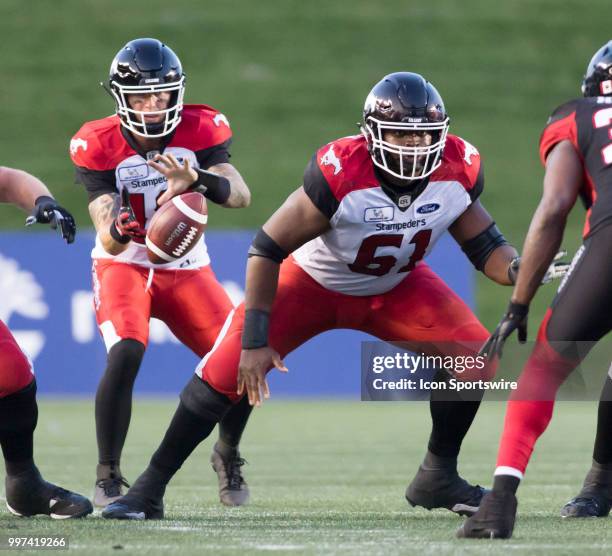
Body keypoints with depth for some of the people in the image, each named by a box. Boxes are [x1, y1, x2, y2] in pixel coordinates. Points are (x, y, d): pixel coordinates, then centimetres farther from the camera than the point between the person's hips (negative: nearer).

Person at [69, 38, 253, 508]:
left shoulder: (200, 131, -12)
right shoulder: (101, 146, -17)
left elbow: (240, 195, -26)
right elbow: (109, 242, -21)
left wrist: (196, 179, -46)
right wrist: (119, 230, -46)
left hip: (187, 270, 2)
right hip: (124, 265, -2)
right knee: (126, 353, -29)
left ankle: (227, 454, 19)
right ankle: (108, 476, -15)